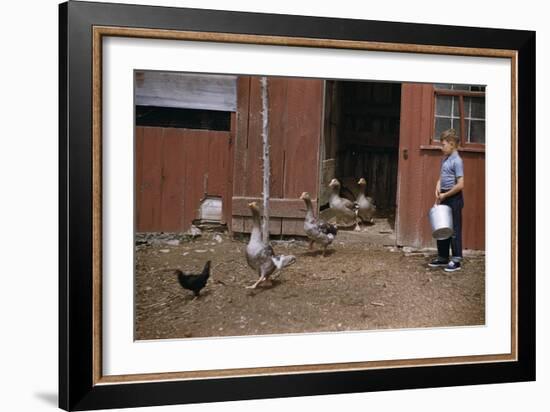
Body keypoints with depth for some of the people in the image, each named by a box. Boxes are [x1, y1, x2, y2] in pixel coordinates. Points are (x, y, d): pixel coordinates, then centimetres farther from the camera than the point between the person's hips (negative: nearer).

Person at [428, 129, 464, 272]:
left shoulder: (457, 161, -16)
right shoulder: (445, 159, 10)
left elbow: (460, 185, -21)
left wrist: (445, 195, -13)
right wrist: (438, 189, -1)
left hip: (454, 198, -9)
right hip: (444, 198, 9)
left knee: (454, 229, -2)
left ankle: (456, 260, 6)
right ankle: (443, 258, 25)